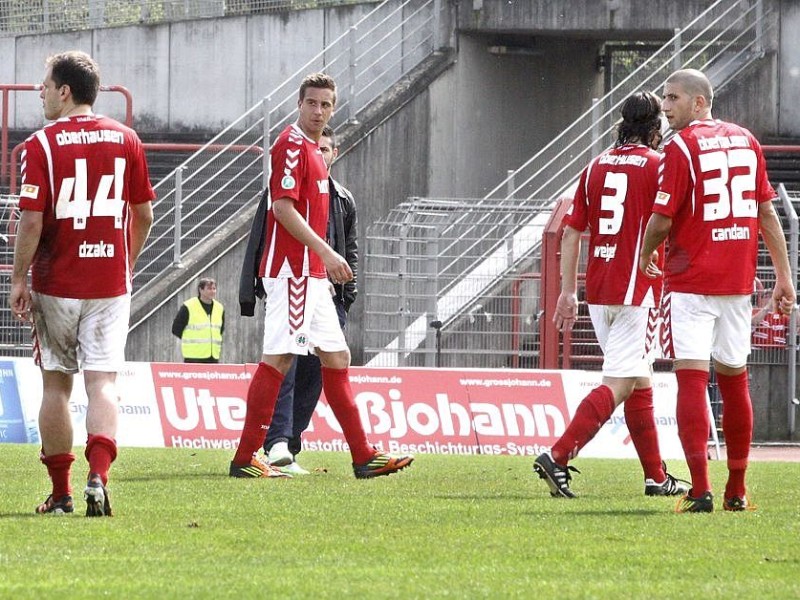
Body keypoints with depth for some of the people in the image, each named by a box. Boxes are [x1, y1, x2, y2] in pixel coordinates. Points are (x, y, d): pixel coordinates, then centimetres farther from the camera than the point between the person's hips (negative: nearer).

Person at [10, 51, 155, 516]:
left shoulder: (43, 144, -8)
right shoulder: (125, 140, 3)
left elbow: (32, 221, -12)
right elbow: (144, 215, 8)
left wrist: (18, 278, -3)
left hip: (56, 284, -2)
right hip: (111, 282, 2)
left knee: (56, 384, 9)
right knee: (103, 381, -2)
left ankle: (61, 492, 12)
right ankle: (98, 475, -22)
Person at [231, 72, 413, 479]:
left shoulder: (312, 151, 19)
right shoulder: (292, 145, -11)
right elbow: (283, 207, -19)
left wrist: (327, 259, 19)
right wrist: (325, 252, -23)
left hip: (312, 273, 10)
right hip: (290, 270, -10)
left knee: (336, 356, 10)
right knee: (278, 357, -10)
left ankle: (364, 457, 13)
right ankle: (246, 458, -8)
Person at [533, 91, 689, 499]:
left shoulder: (597, 167, 10)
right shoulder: (657, 165, -6)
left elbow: (572, 233, 10)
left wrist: (568, 291, 14)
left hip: (598, 290, 7)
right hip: (636, 290, -7)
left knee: (639, 381, 16)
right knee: (618, 385, -9)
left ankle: (656, 477, 19)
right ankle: (558, 457, -23)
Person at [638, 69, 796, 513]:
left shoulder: (682, 146, -8)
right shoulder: (746, 141, 10)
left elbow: (662, 219, -10)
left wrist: (645, 257, 10)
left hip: (691, 280, -6)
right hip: (739, 280, 6)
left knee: (691, 379, -8)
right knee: (734, 380, 13)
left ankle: (700, 491, -16)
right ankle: (736, 492, 18)